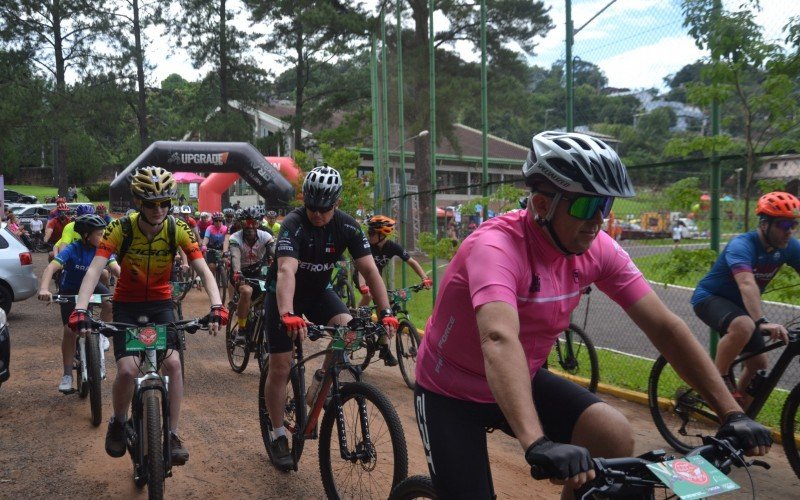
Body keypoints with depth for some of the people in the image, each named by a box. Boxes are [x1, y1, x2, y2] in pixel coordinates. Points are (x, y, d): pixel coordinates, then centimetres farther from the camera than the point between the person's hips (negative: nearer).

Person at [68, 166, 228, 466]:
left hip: (160, 304, 1)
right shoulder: (121, 228, -19)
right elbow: (95, 269, -27)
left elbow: (203, 270, -22)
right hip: (127, 305, -1)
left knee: (172, 362, -19)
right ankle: (118, 423, 13)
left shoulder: (178, 229, -17)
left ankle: (173, 434, -4)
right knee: (127, 370, -18)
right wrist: (80, 310, -41)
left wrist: (216, 306, -38)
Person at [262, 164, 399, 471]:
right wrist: (288, 315, -59)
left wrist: (386, 312, -32)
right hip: (283, 294, -3)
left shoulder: (347, 226, -17)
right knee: (280, 367, -4)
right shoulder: (293, 224, -29)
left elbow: (369, 269, -20)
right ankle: (278, 436, 15)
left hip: (318, 290, 3)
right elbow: (286, 270, -44)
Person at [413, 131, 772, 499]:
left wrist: (732, 413, -18)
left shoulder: (597, 249, -13)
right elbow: (499, 340, -48)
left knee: (615, 438, -16)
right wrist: (538, 444, -61)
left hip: (523, 380, 5)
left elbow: (664, 326, -12)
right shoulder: (496, 246, -32)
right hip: (451, 390, -5)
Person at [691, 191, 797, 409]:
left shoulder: (789, 247, -8)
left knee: (759, 364, 4)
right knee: (744, 326, -37)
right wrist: (763, 322, -55)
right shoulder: (741, 246, -28)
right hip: (710, 297, -7)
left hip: (739, 305, 7)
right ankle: (718, 379, -18)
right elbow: (747, 284, -43)